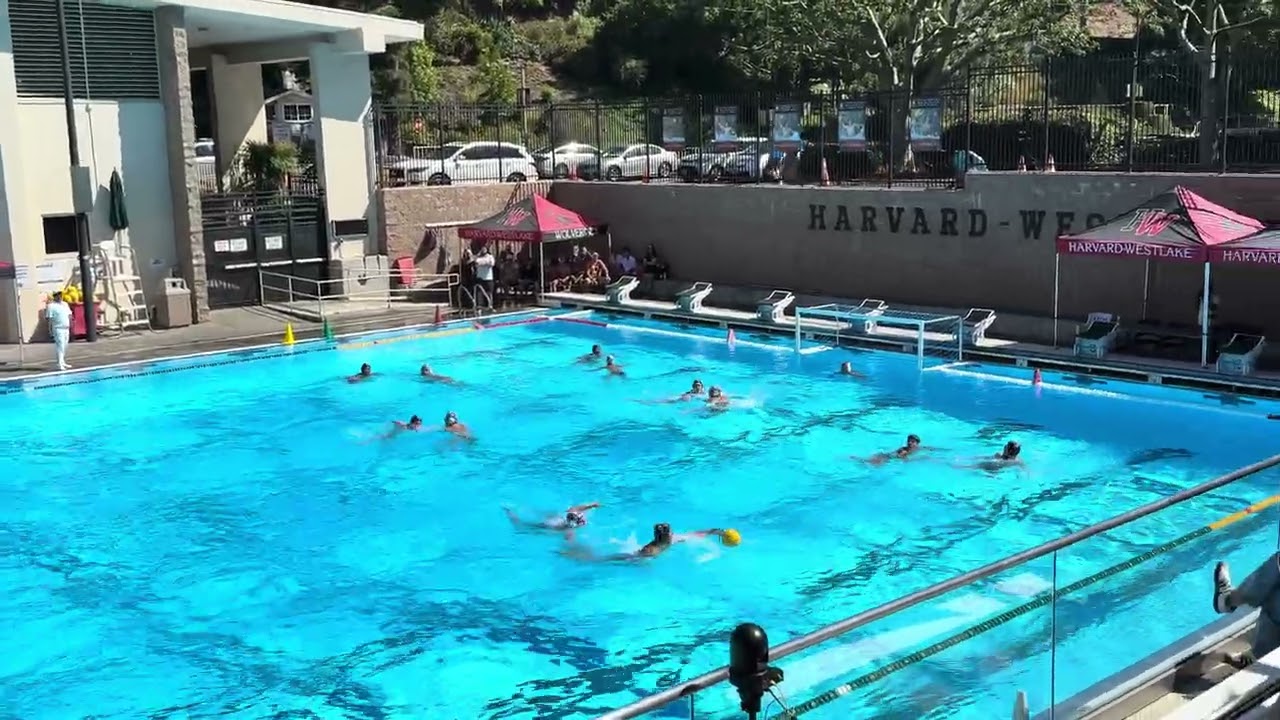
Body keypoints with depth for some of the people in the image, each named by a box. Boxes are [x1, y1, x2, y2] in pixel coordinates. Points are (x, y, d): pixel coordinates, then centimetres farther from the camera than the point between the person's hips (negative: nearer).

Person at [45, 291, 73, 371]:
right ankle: (60, 364, -15)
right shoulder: (51, 306, -7)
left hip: (66, 328, 7)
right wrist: (50, 329, -14)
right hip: (58, 329, -7)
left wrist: (70, 324, 7)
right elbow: (49, 318, -10)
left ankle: (63, 363, 21)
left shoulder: (65, 304, 14)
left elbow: (69, 315, 18)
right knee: (60, 346, -12)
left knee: (64, 346, 12)